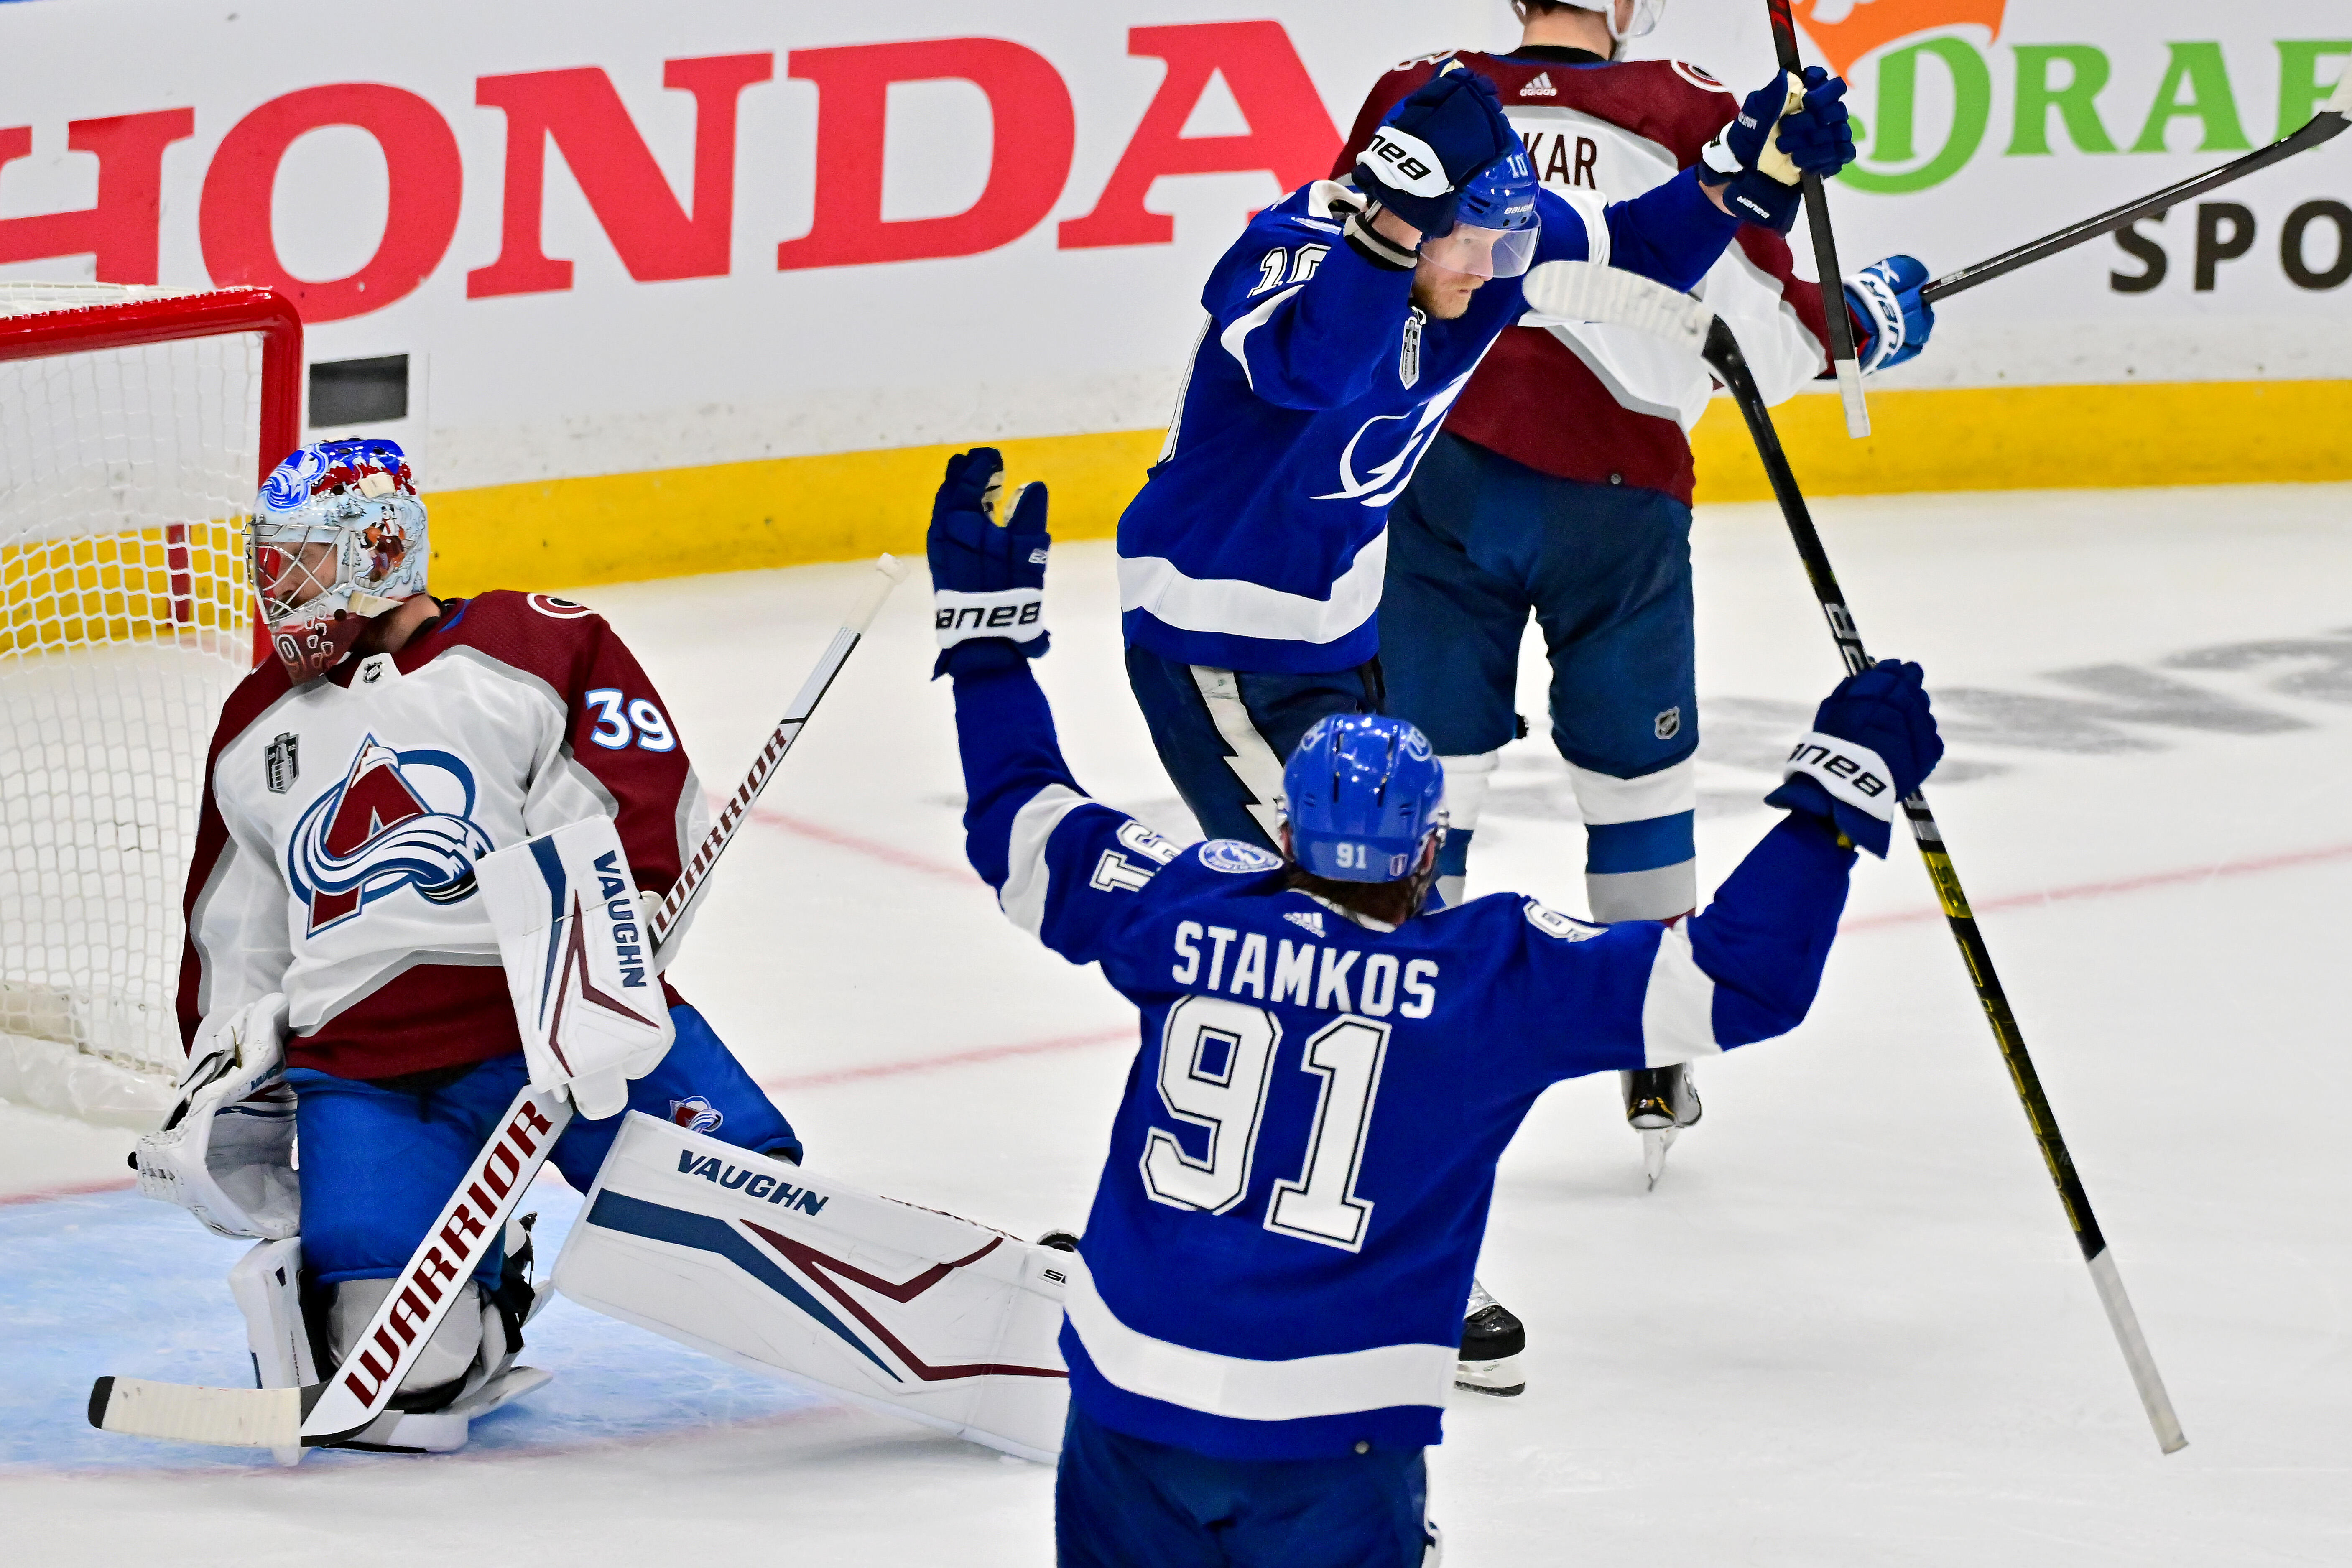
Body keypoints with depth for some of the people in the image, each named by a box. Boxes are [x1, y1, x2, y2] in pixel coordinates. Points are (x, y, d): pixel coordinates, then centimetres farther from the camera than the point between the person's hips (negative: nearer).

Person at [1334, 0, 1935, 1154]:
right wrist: (1867, 320, 16)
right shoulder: (1690, 121, -3)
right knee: (1638, 775, 16)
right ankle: (1654, 1063, 25)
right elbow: (1758, 343, -3)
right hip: (1614, 489, -1)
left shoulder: (1415, 102, 2)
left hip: (1443, 482, 1)